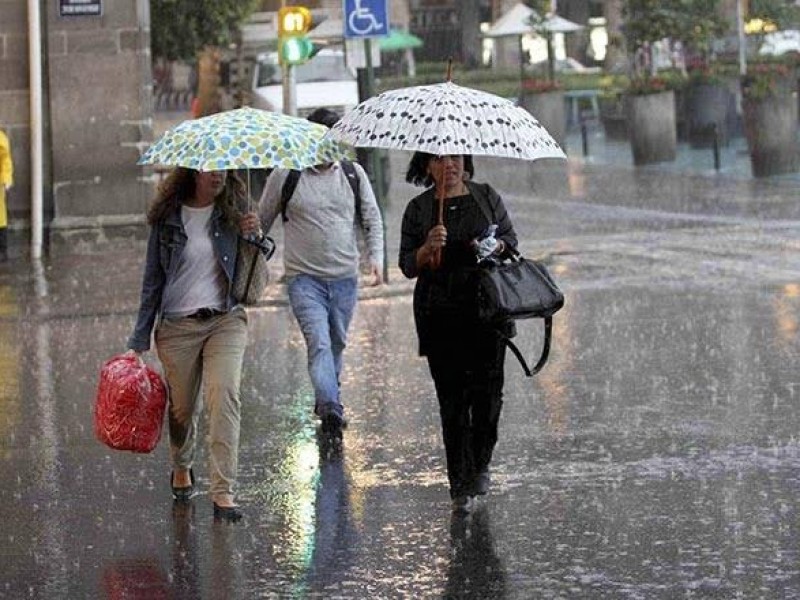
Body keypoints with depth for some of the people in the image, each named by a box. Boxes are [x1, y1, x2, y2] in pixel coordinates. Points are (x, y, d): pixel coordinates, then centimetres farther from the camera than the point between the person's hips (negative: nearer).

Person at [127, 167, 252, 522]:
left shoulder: (233, 210, 2)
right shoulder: (168, 218, 0)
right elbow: (153, 278, 6)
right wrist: (140, 340, 4)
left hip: (225, 321, 0)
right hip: (177, 325, 0)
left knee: (224, 395, -18)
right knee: (181, 406, 10)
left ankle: (223, 492, -19)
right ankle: (181, 469, 41)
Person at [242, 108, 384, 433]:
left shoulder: (353, 174, 8)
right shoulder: (285, 176, -2)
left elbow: (372, 220, 14)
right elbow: (262, 222, 9)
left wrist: (376, 257, -1)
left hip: (345, 278, 4)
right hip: (304, 278, -4)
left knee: (336, 344, 12)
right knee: (319, 342, -19)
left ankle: (326, 402, 28)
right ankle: (330, 407, -28)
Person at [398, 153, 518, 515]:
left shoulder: (486, 197, 8)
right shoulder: (418, 209, 4)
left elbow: (510, 238, 13)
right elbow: (408, 267, 3)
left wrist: (495, 247, -8)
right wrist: (428, 248, -17)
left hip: (486, 308, 1)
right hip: (440, 316, -1)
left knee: (487, 390, -3)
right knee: (452, 397, -3)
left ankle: (480, 465, 21)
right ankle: (461, 487, 1)